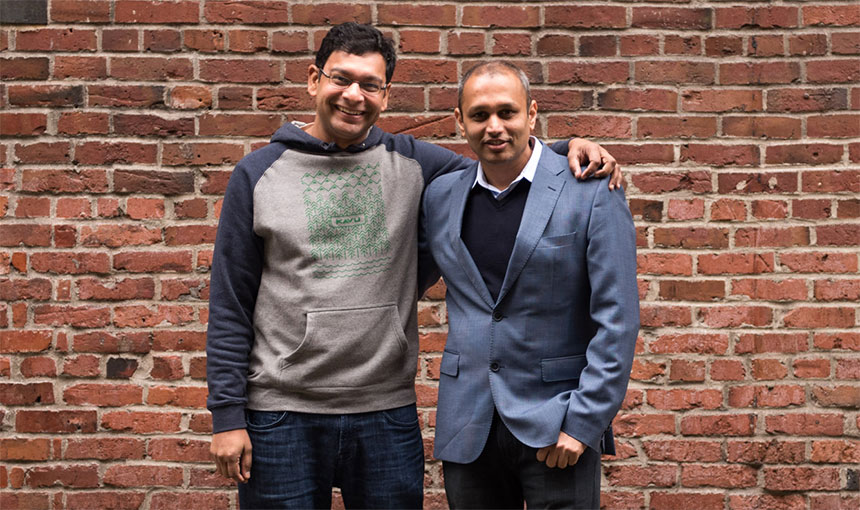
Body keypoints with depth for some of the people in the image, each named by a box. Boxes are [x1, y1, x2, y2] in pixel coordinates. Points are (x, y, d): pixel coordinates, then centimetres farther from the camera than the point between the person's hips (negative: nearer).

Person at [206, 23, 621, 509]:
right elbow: (230, 305, 0)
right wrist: (227, 415, -4)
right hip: (283, 415, -2)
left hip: (388, 414, 2)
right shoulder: (259, 174, -1)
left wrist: (569, 148, -4)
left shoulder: (412, 163, 3)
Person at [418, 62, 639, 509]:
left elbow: (617, 319, -8)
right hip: (468, 429, 4)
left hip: (557, 425, -3)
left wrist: (583, 422, -12)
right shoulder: (441, 196, 7)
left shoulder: (593, 192, -6)